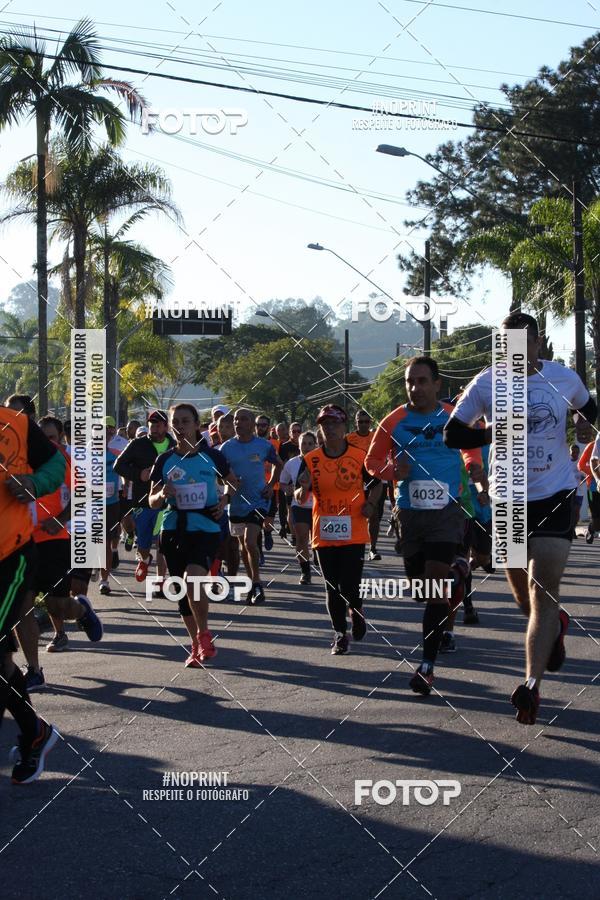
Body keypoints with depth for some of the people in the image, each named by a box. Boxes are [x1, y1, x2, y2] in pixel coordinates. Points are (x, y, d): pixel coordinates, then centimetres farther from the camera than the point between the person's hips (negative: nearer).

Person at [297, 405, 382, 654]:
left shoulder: (360, 457, -1)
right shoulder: (310, 460, 1)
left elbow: (376, 484, 14)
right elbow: (300, 499, 2)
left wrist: (370, 504, -3)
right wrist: (304, 487, -20)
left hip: (354, 533, -2)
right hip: (324, 534, 2)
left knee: (350, 588, -6)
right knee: (332, 588, 7)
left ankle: (357, 610, 27)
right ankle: (340, 633, 21)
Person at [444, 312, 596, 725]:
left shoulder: (564, 378, -2)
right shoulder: (485, 384, -5)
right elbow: (452, 433, 0)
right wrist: (492, 434, -17)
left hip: (555, 496, -2)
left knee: (543, 591, -13)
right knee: (525, 596, 14)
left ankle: (532, 685, -13)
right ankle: (556, 624, 49)